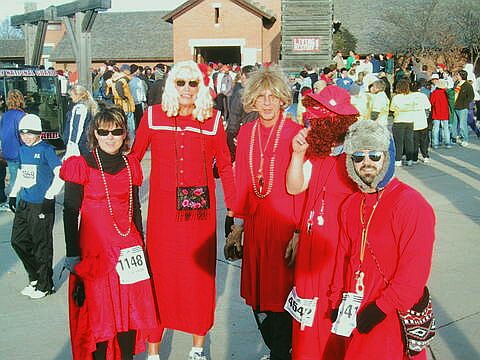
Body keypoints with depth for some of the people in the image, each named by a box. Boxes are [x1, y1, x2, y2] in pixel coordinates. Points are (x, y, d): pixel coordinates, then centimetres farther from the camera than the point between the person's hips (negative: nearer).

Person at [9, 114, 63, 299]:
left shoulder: (46, 150, -12)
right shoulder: (22, 150, 10)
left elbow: (60, 173, -18)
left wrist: (49, 196, -21)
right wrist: (14, 194, 19)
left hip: (41, 205, -8)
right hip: (24, 203, 8)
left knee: (42, 245, 2)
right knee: (18, 240, 12)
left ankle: (45, 285, 17)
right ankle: (34, 277, 29)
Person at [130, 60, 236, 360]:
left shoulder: (213, 119, 2)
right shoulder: (153, 116, 0)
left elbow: (225, 165, 6)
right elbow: (133, 158, 5)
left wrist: (233, 206, 3)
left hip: (201, 211, 1)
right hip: (163, 211, -1)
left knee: (201, 274, 10)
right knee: (159, 274, 6)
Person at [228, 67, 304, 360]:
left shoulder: (296, 134, -10)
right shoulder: (246, 133, 6)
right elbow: (241, 180, 11)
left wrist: (299, 231, -15)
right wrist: (239, 219, 11)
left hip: (284, 224, -5)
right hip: (255, 223, 5)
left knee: (280, 295, 3)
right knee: (258, 295, 14)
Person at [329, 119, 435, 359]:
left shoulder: (412, 204, -15)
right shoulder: (351, 205, 8)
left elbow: (414, 269, -18)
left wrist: (381, 308, -19)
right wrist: (337, 302, 5)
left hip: (394, 317, -6)